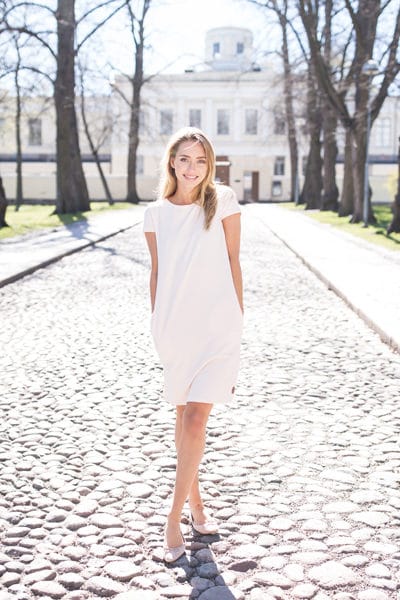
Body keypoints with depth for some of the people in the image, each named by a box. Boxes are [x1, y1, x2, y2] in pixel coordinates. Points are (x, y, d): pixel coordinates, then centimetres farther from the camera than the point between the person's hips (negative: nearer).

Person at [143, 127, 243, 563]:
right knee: (184, 415, 15)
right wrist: (158, 326, 10)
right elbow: (156, 272, 11)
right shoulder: (156, 213, 4)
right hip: (174, 326, 2)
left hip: (216, 326, -2)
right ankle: (194, 498, 34)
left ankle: (174, 517, 7)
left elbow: (233, 264, 2)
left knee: (195, 419, -6)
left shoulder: (223, 201, -1)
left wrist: (238, 322, 2)